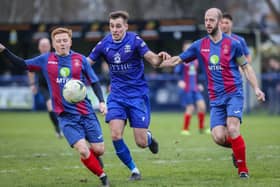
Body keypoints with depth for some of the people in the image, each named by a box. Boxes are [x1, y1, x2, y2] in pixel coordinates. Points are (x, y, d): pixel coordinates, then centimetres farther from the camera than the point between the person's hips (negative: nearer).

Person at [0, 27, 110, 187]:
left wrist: (101, 101, -7)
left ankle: (93, 158, 37)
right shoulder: (46, 60, 4)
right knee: (83, 151, -16)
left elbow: (94, 82, 7)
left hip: (86, 113, 1)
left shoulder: (80, 59, 2)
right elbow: (22, 64, 12)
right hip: (66, 116, -1)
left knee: (99, 150, 0)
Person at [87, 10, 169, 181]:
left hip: (138, 94, -3)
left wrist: (160, 57, -39)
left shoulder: (134, 40, -12)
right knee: (116, 136, -14)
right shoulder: (104, 44, -3)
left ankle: (149, 137, 34)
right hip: (117, 95, 3)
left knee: (141, 143, -5)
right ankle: (134, 170, 7)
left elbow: (153, 60, -15)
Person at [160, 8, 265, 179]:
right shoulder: (199, 46, 7)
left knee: (232, 129, -21)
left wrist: (256, 88, -4)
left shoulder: (232, 43, 0)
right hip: (216, 98, 3)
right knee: (218, 137, -11)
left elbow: (246, 67, 6)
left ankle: (243, 169, -6)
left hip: (234, 94, -3)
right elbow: (177, 60, 13)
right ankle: (237, 148, 23)